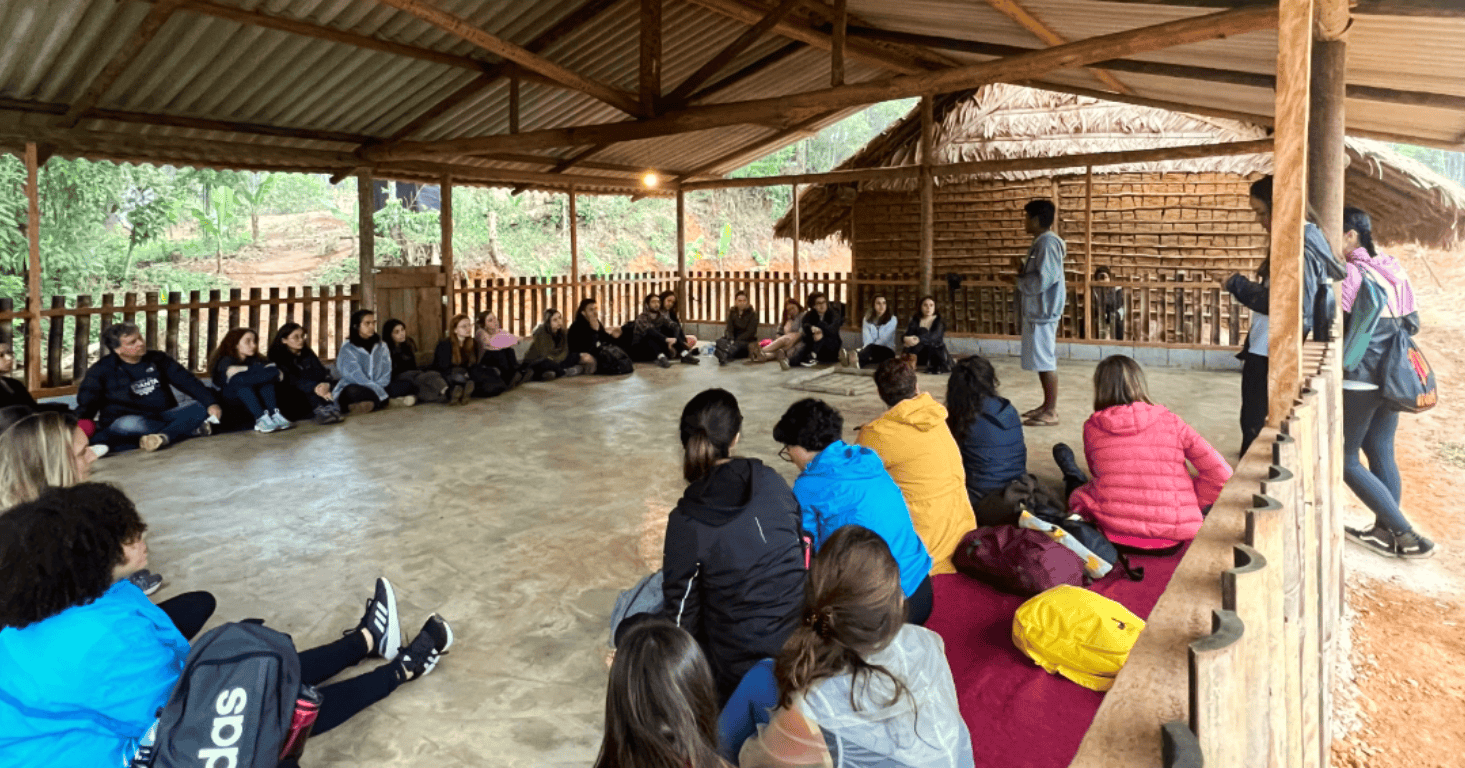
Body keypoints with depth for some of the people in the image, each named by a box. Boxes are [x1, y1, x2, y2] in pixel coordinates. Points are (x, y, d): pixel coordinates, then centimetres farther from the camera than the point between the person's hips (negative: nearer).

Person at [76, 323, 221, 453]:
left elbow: (188, 381, 4)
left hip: (162, 418, 4)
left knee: (201, 408, -19)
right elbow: (85, 406, -2)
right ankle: (193, 430, -32)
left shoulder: (157, 359, 10)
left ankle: (162, 437, -43)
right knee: (129, 424, -40)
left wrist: (210, 403, -13)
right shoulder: (101, 370, 2)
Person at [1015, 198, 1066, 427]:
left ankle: (1051, 412, -1)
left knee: (1045, 361, -6)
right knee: (1042, 361, 15)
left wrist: (1020, 278, -8)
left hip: (1043, 312, -10)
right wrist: (1024, 273, 3)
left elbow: (1041, 281, -23)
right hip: (1036, 311, 10)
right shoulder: (1041, 242, 15)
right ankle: (1047, 405, 24)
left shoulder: (1047, 243, -17)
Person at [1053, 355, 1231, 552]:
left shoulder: (1092, 427, 5)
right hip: (1173, 534, 1)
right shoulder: (1171, 422, 3)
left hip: (1113, 528, -1)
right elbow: (1221, 474, 1)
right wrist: (1189, 506, 14)